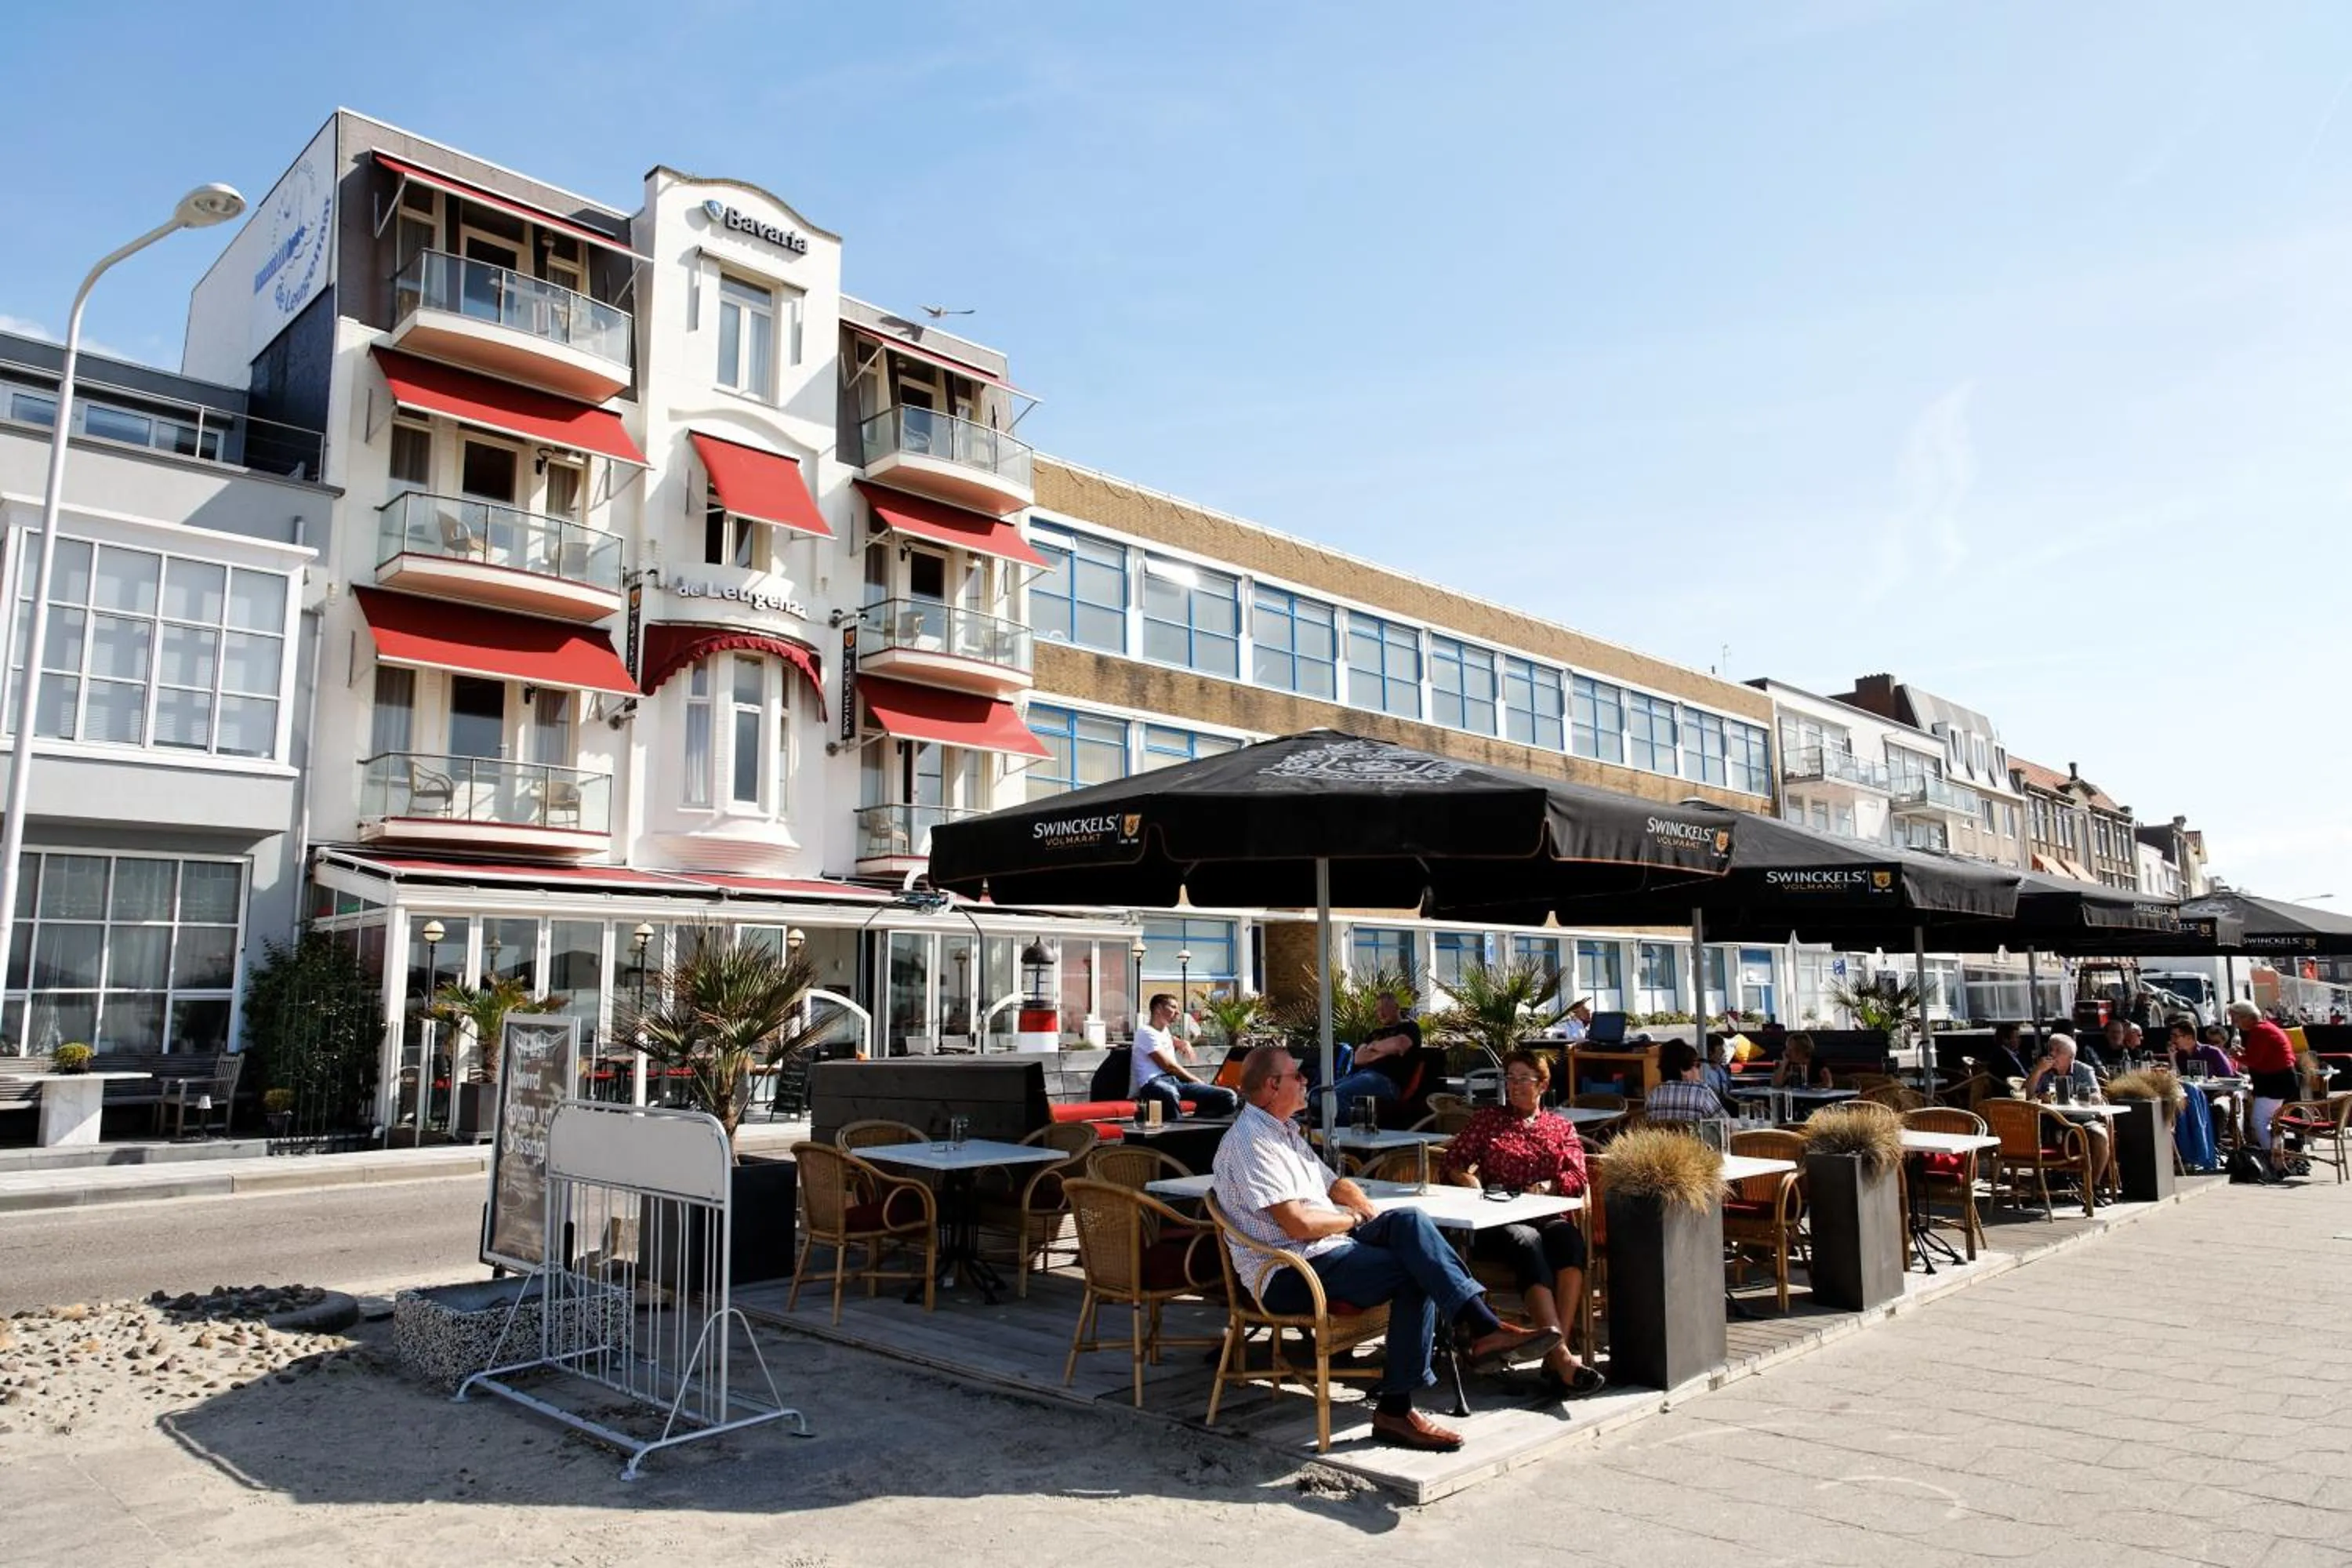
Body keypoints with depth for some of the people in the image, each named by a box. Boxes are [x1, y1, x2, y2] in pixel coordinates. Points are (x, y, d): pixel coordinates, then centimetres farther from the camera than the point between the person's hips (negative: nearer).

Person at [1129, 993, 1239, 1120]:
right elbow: (1168, 1066, -8)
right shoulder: (1146, 1032, 0)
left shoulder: (1164, 1031, 26)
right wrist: (1199, 1082, 0)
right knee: (1170, 1093, -48)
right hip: (1153, 1083, -8)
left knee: (1229, 1097, -14)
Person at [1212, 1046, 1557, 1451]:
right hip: (1287, 1275, -9)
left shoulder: (1285, 1132, 20)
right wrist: (1352, 1219, -2)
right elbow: (1299, 1225, -21)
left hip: (1325, 1250, 9)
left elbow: (1336, 1184, 28)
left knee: (1408, 1219, -15)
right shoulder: (1249, 1141, -13)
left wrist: (1367, 1208, 6)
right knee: (1418, 1276, -21)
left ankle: (1480, 1326, -28)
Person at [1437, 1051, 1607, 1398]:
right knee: (1527, 1243, -36)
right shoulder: (1487, 1118, 21)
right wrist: (1478, 1192, -6)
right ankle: (1563, 1360, -47)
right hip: (1498, 1223, -2)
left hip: (1549, 1216, 2)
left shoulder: (1561, 1127, 24)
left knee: (1570, 1239, -34)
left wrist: (1546, 1187, -9)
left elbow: (1577, 1178, 10)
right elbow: (1453, 1161, 12)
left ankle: (1555, 1356, -42)